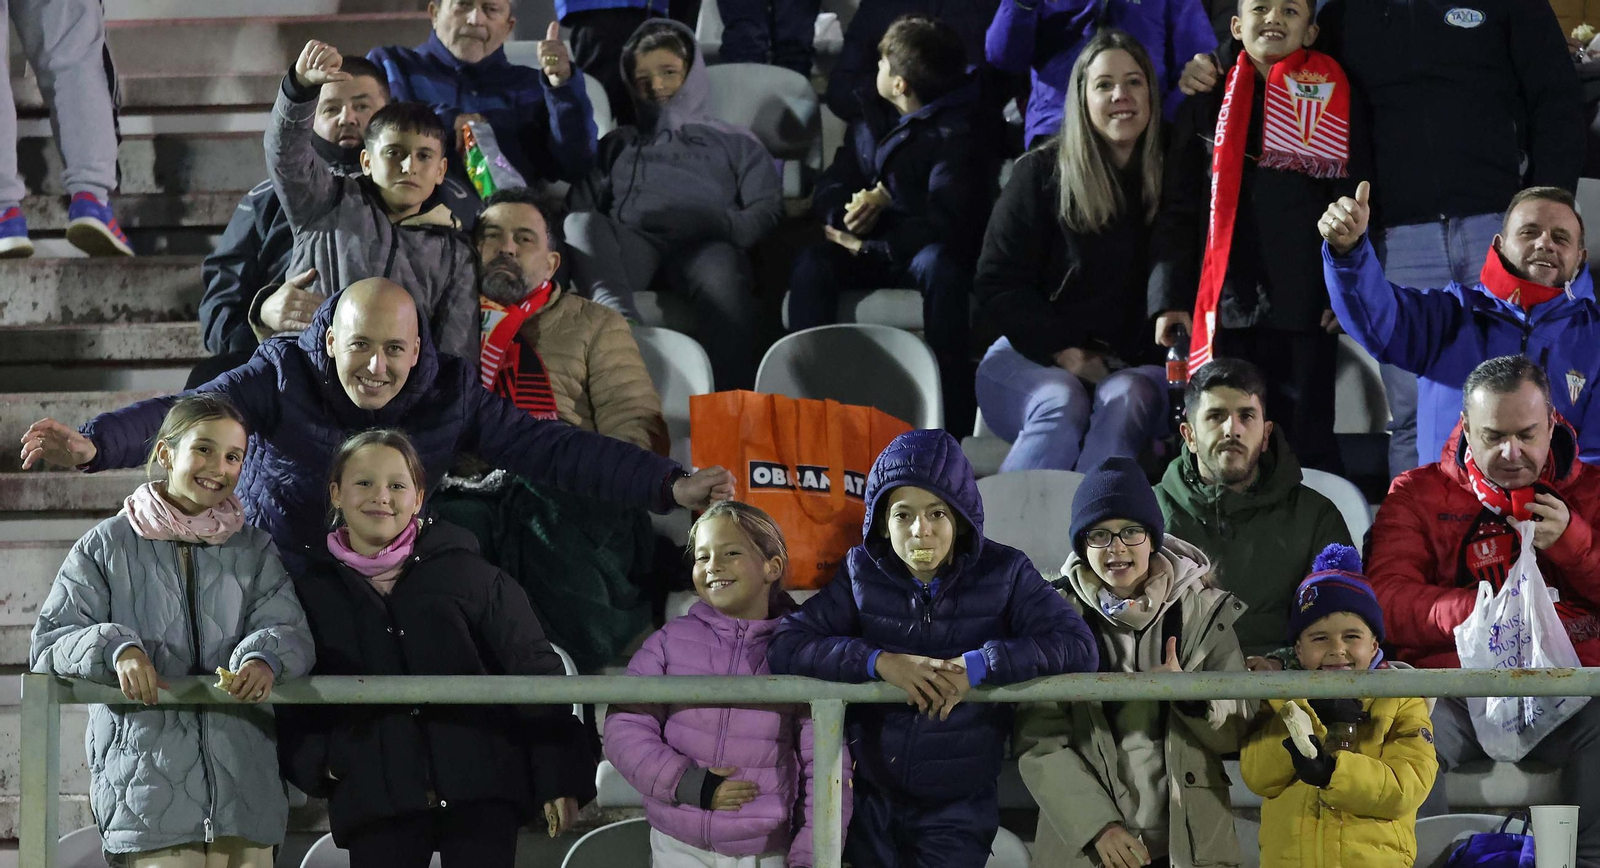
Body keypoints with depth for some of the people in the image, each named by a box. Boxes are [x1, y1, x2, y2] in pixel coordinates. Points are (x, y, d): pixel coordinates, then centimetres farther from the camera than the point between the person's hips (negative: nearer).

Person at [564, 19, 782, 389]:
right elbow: (581, 204, 22)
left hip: (703, 244, -2)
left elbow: (767, 209, 14)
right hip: (630, 242, 2)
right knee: (581, 222, -34)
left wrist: (722, 226, -7)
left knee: (722, 275, -39)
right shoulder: (617, 144, 38)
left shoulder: (735, 143, 31)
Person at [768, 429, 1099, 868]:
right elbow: (784, 646, -11)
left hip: (958, 810, -1)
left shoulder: (1002, 573, -7)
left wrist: (976, 666, -26)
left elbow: (1078, 646, -17)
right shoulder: (863, 574, -4)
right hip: (870, 802, 1)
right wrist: (878, 661, -24)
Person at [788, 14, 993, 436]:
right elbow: (827, 191, 6)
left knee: (938, 264, -40)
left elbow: (945, 222, -24)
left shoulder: (956, 135, -13)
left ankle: (952, 419, -39)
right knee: (812, 263, -26)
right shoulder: (872, 119, 9)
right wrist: (850, 210, -19)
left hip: (924, 251, -5)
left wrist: (869, 246, -23)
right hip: (869, 248, 5)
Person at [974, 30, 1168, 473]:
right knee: (1062, 403, -34)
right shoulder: (1042, 173, 2)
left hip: (1136, 366, 1)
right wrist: (1065, 353, -11)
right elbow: (998, 284, 0)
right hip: (1031, 358, -1)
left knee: (1124, 400, -33)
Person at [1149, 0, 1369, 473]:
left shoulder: (1335, 100, 7)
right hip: (1223, 305, 2)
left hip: (1303, 306, -2)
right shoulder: (1205, 104, 12)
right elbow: (1177, 211, 10)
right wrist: (1170, 297, 1)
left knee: (1306, 443, -3)